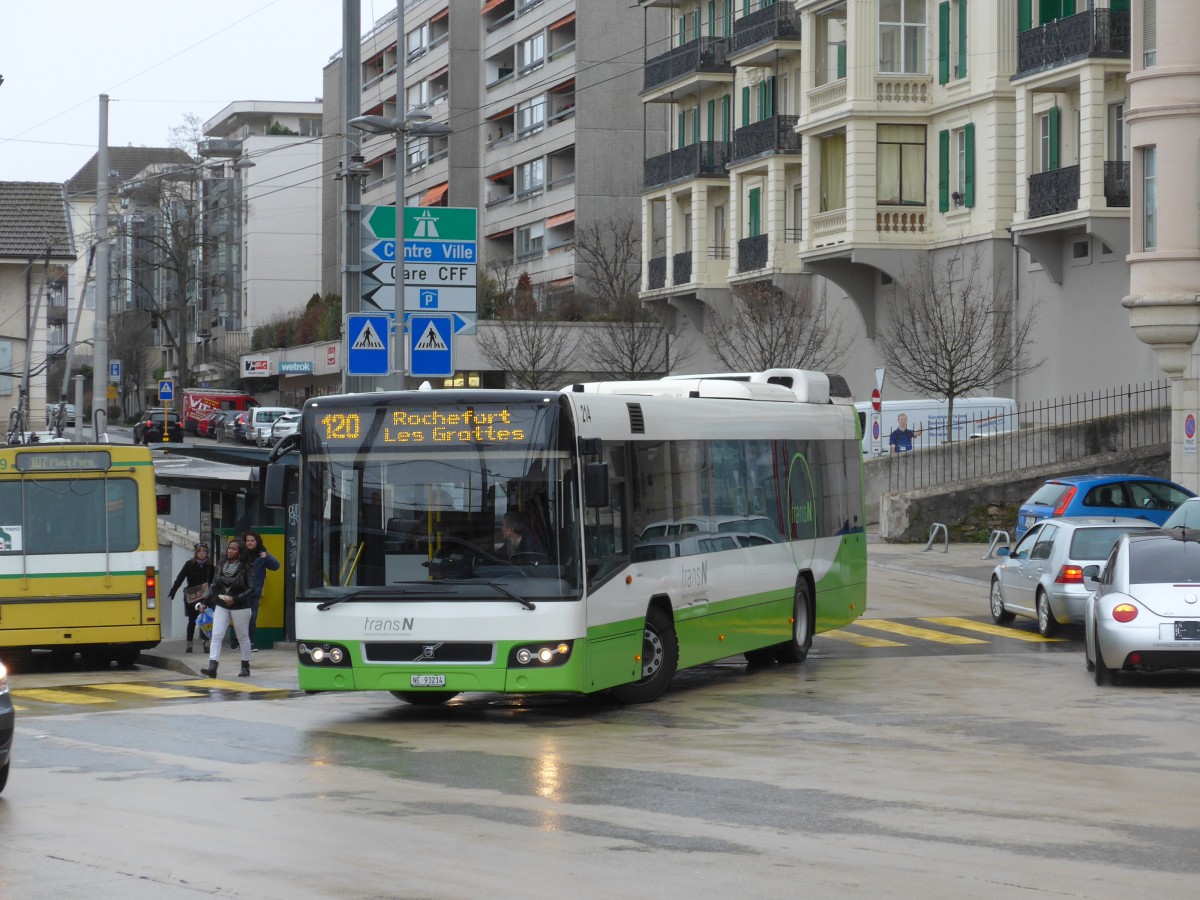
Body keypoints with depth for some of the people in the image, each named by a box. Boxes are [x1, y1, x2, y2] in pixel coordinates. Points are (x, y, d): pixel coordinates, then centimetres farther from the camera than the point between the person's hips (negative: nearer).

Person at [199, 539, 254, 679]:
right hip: (221, 606, 4)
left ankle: (245, 667, 24)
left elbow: (251, 588, -10)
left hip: (240, 607, -4)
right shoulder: (221, 565, 5)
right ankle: (212, 667, -16)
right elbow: (214, 585, 11)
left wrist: (235, 599, -18)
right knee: (216, 636, -9)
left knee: (243, 637, 10)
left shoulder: (245, 567, -9)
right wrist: (206, 602, 7)